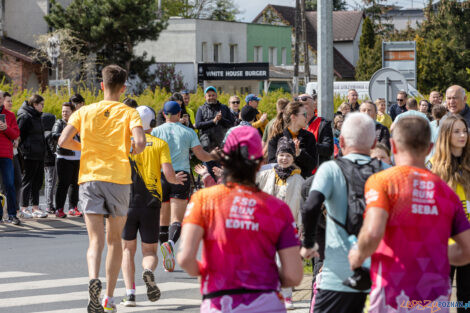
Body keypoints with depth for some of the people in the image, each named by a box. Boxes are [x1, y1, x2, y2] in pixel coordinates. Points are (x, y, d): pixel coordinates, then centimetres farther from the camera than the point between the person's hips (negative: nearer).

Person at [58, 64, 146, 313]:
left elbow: (63, 141, -3)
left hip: (90, 178, 0)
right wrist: (131, 150, 9)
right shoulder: (129, 113, 2)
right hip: (119, 179, 0)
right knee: (114, 240, 14)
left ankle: (94, 279, -35)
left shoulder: (84, 112, 7)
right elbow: (140, 143, -14)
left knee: (96, 240, -6)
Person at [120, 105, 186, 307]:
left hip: (127, 202, 0)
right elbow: (168, 174, -7)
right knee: (150, 251, 9)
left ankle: (130, 293, -3)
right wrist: (176, 180, 15)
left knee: (127, 249, 12)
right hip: (151, 204, 0)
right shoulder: (160, 144, 3)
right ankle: (149, 271, -26)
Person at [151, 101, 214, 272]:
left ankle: (167, 258, 16)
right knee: (177, 219, -8)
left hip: (161, 176, 1)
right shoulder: (188, 132, 4)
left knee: (163, 220, 12)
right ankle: (170, 243, -37)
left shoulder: (156, 131, 3)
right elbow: (201, 155, 3)